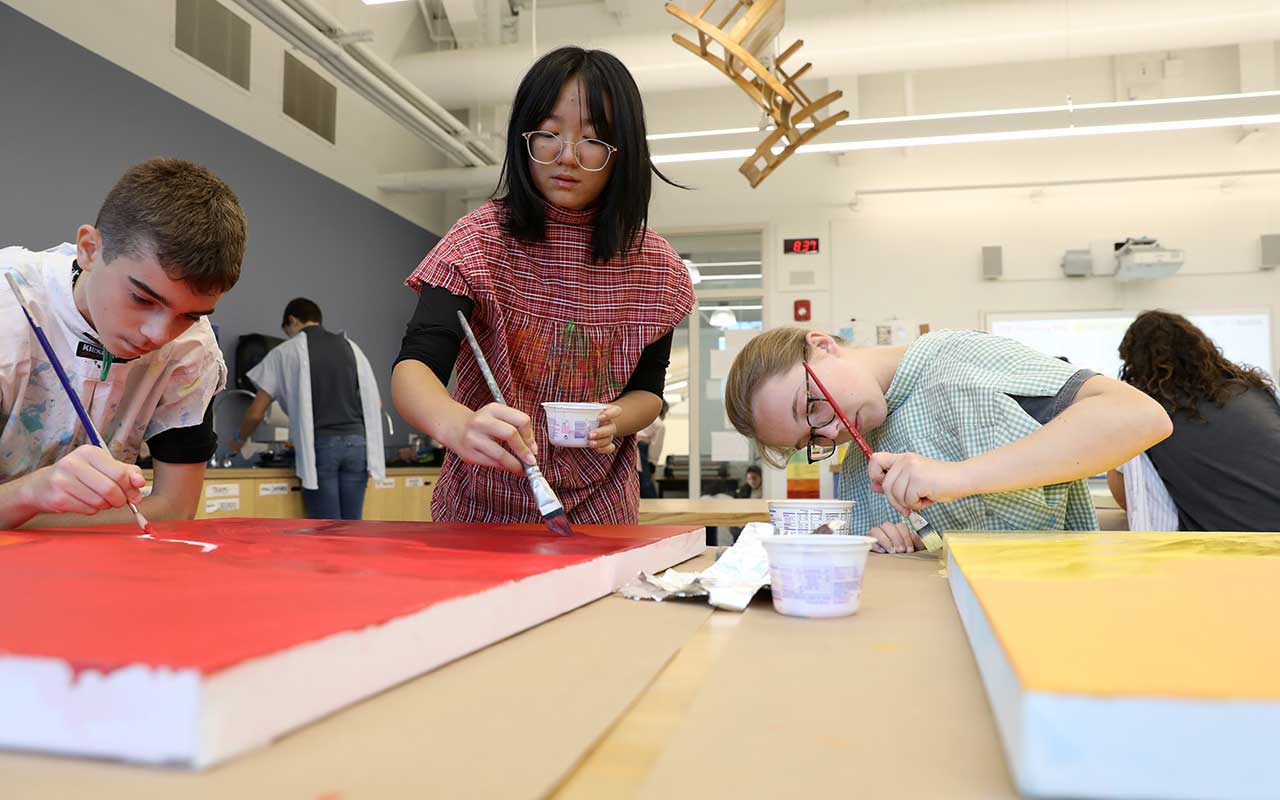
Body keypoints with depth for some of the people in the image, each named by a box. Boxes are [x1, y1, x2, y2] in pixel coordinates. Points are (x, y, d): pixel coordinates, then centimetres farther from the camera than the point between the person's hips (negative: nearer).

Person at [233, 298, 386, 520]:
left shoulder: (285, 352, 6)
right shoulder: (350, 347, 16)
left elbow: (256, 413, 8)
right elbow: (376, 403, 20)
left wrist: (239, 439, 28)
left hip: (320, 445, -3)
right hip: (357, 443, 3)